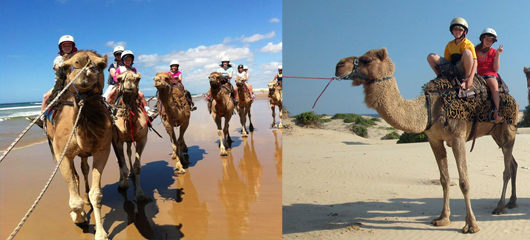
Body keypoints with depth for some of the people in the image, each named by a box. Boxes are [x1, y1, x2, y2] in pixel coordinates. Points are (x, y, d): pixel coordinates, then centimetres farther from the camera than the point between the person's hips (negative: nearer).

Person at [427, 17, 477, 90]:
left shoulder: (468, 44, -2)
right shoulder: (449, 45, 13)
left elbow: (475, 61, -10)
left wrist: (471, 78, -24)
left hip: (463, 70, -4)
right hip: (453, 70, 4)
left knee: (467, 52, -35)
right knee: (431, 57, -9)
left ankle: (465, 78, -21)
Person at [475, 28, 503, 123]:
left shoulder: (494, 52, 12)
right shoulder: (475, 51, 15)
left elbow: (496, 69, 2)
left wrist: (498, 54, -5)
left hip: (491, 75, -2)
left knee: (494, 85, -36)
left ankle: (496, 113, -46)